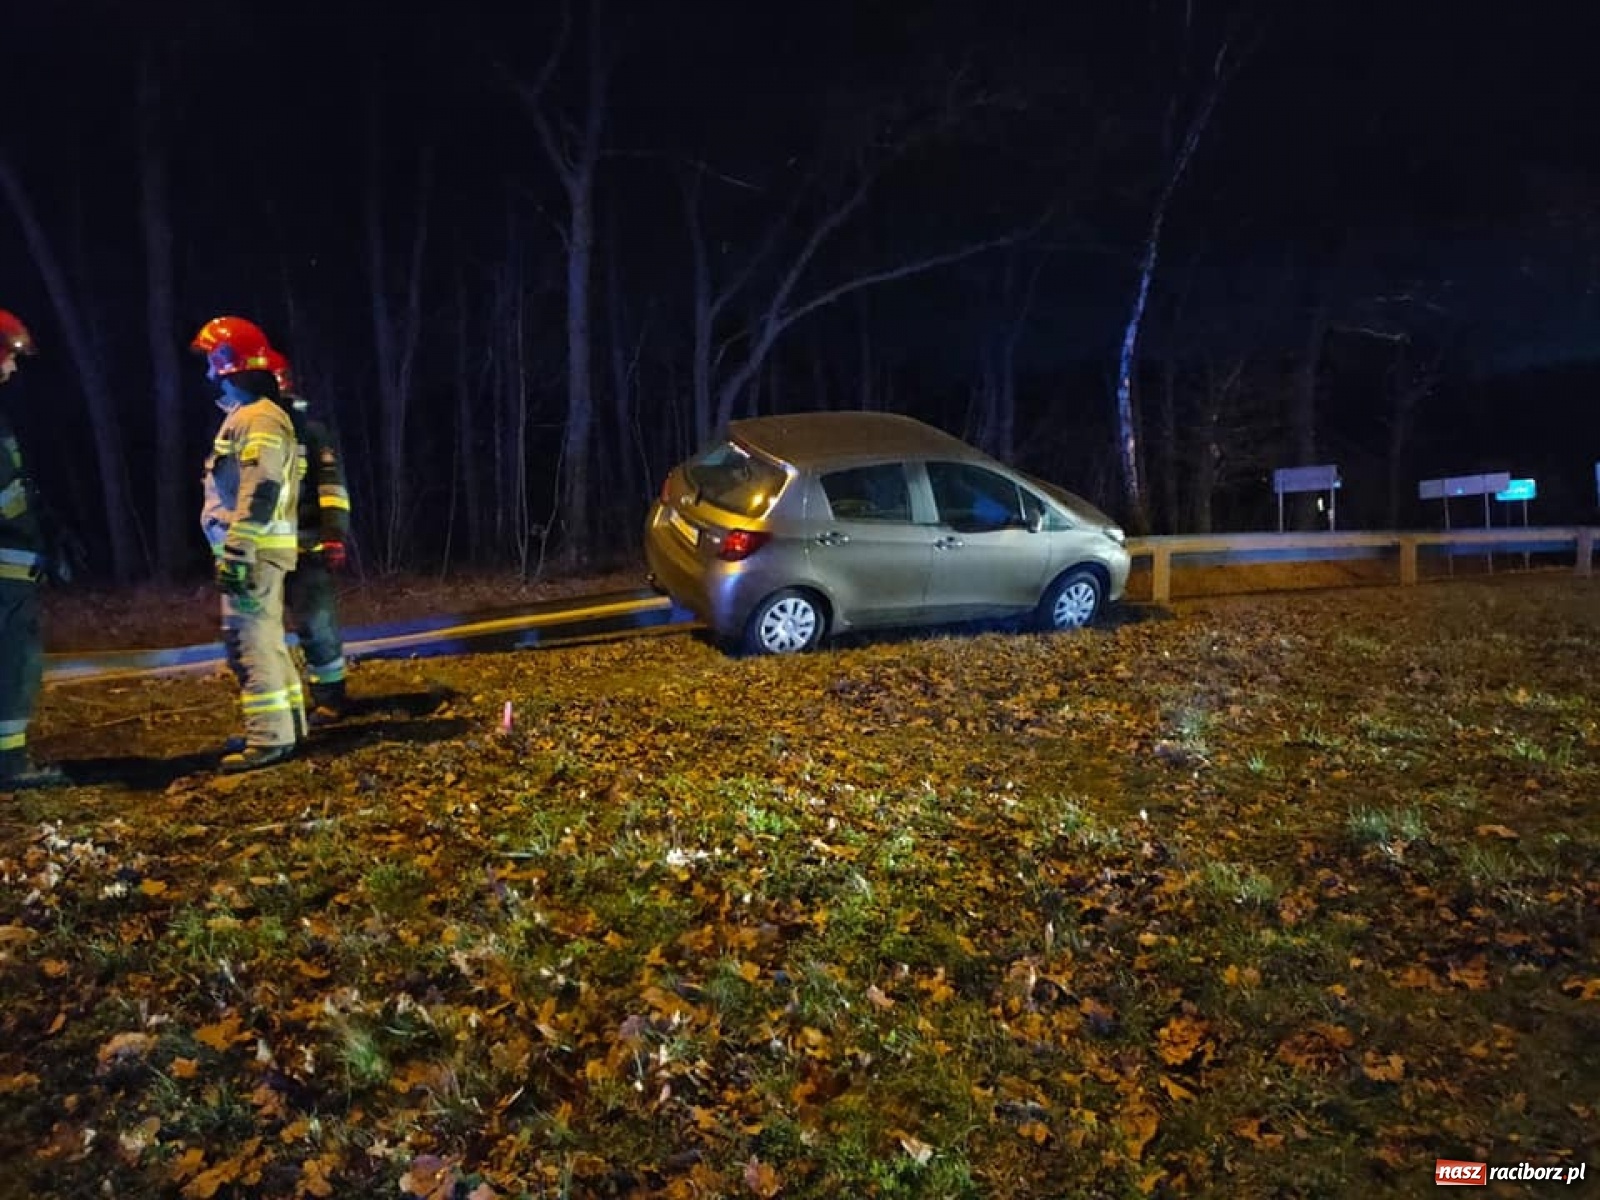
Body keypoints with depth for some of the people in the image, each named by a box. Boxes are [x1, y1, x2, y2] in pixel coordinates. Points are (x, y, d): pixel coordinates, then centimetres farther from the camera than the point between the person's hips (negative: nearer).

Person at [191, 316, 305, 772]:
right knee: (265, 638, 15)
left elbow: (259, 493, -23)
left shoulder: (259, 418, -14)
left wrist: (236, 555, -26)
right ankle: (287, 721, 24)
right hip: (253, 550, 11)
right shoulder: (245, 415, 19)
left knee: (251, 640, -9)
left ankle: (269, 738, -6)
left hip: (253, 551, -11)